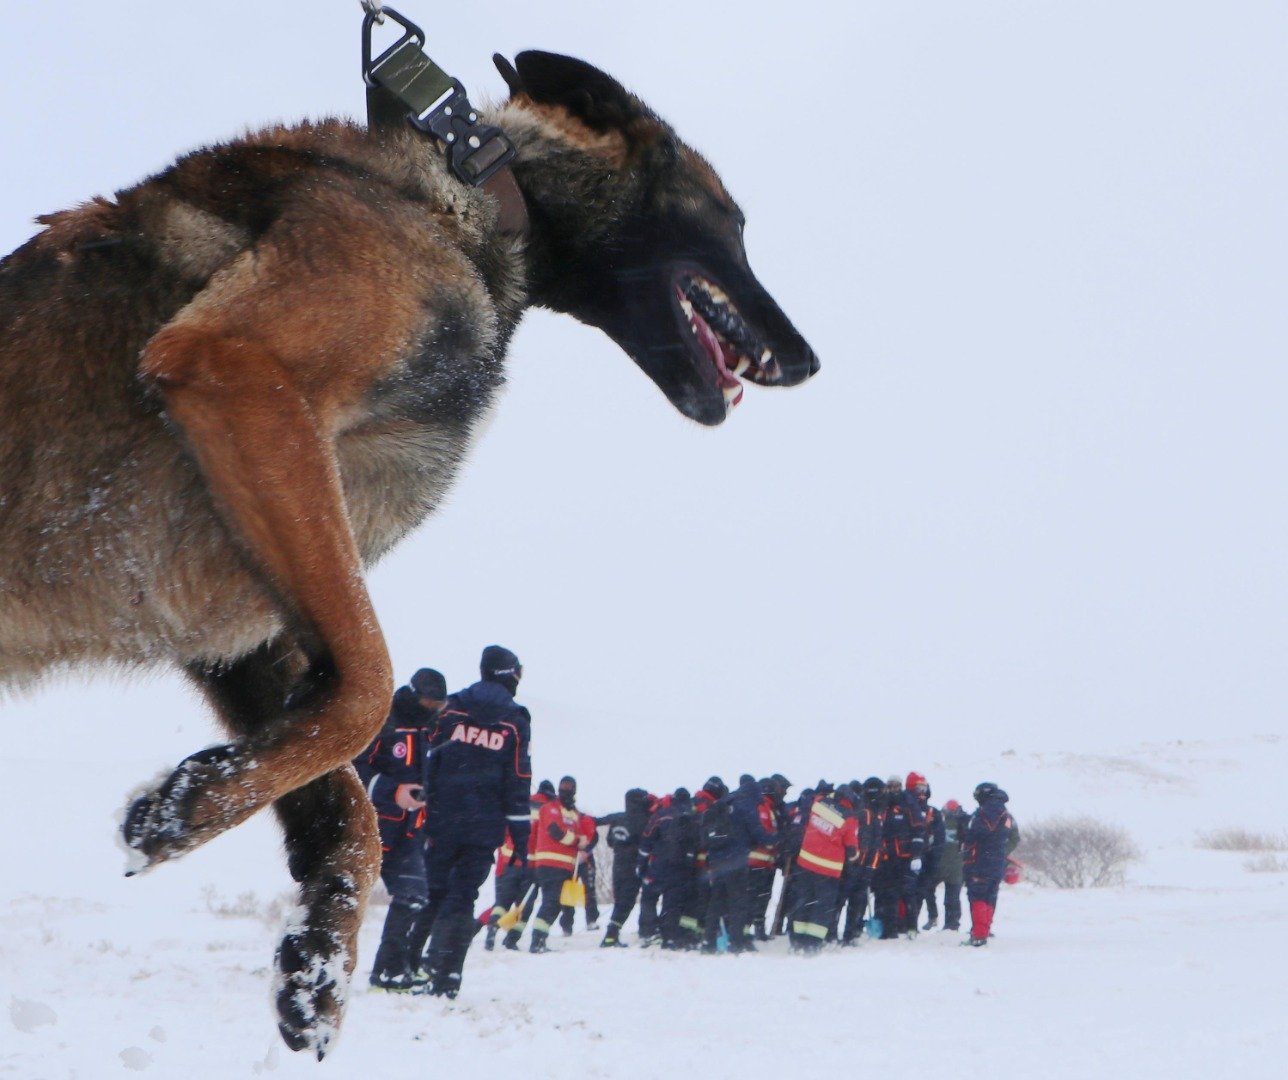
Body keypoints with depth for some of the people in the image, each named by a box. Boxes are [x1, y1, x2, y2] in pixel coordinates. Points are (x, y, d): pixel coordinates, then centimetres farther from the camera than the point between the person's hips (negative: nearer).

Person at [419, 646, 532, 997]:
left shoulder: (451, 709, 2)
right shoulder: (515, 721, 1)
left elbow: (429, 764, 0)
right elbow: (519, 783, 0)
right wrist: (521, 837, 3)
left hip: (442, 822, 1)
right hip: (484, 828, -1)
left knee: (433, 893, 12)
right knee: (461, 899, 2)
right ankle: (445, 978, -5)